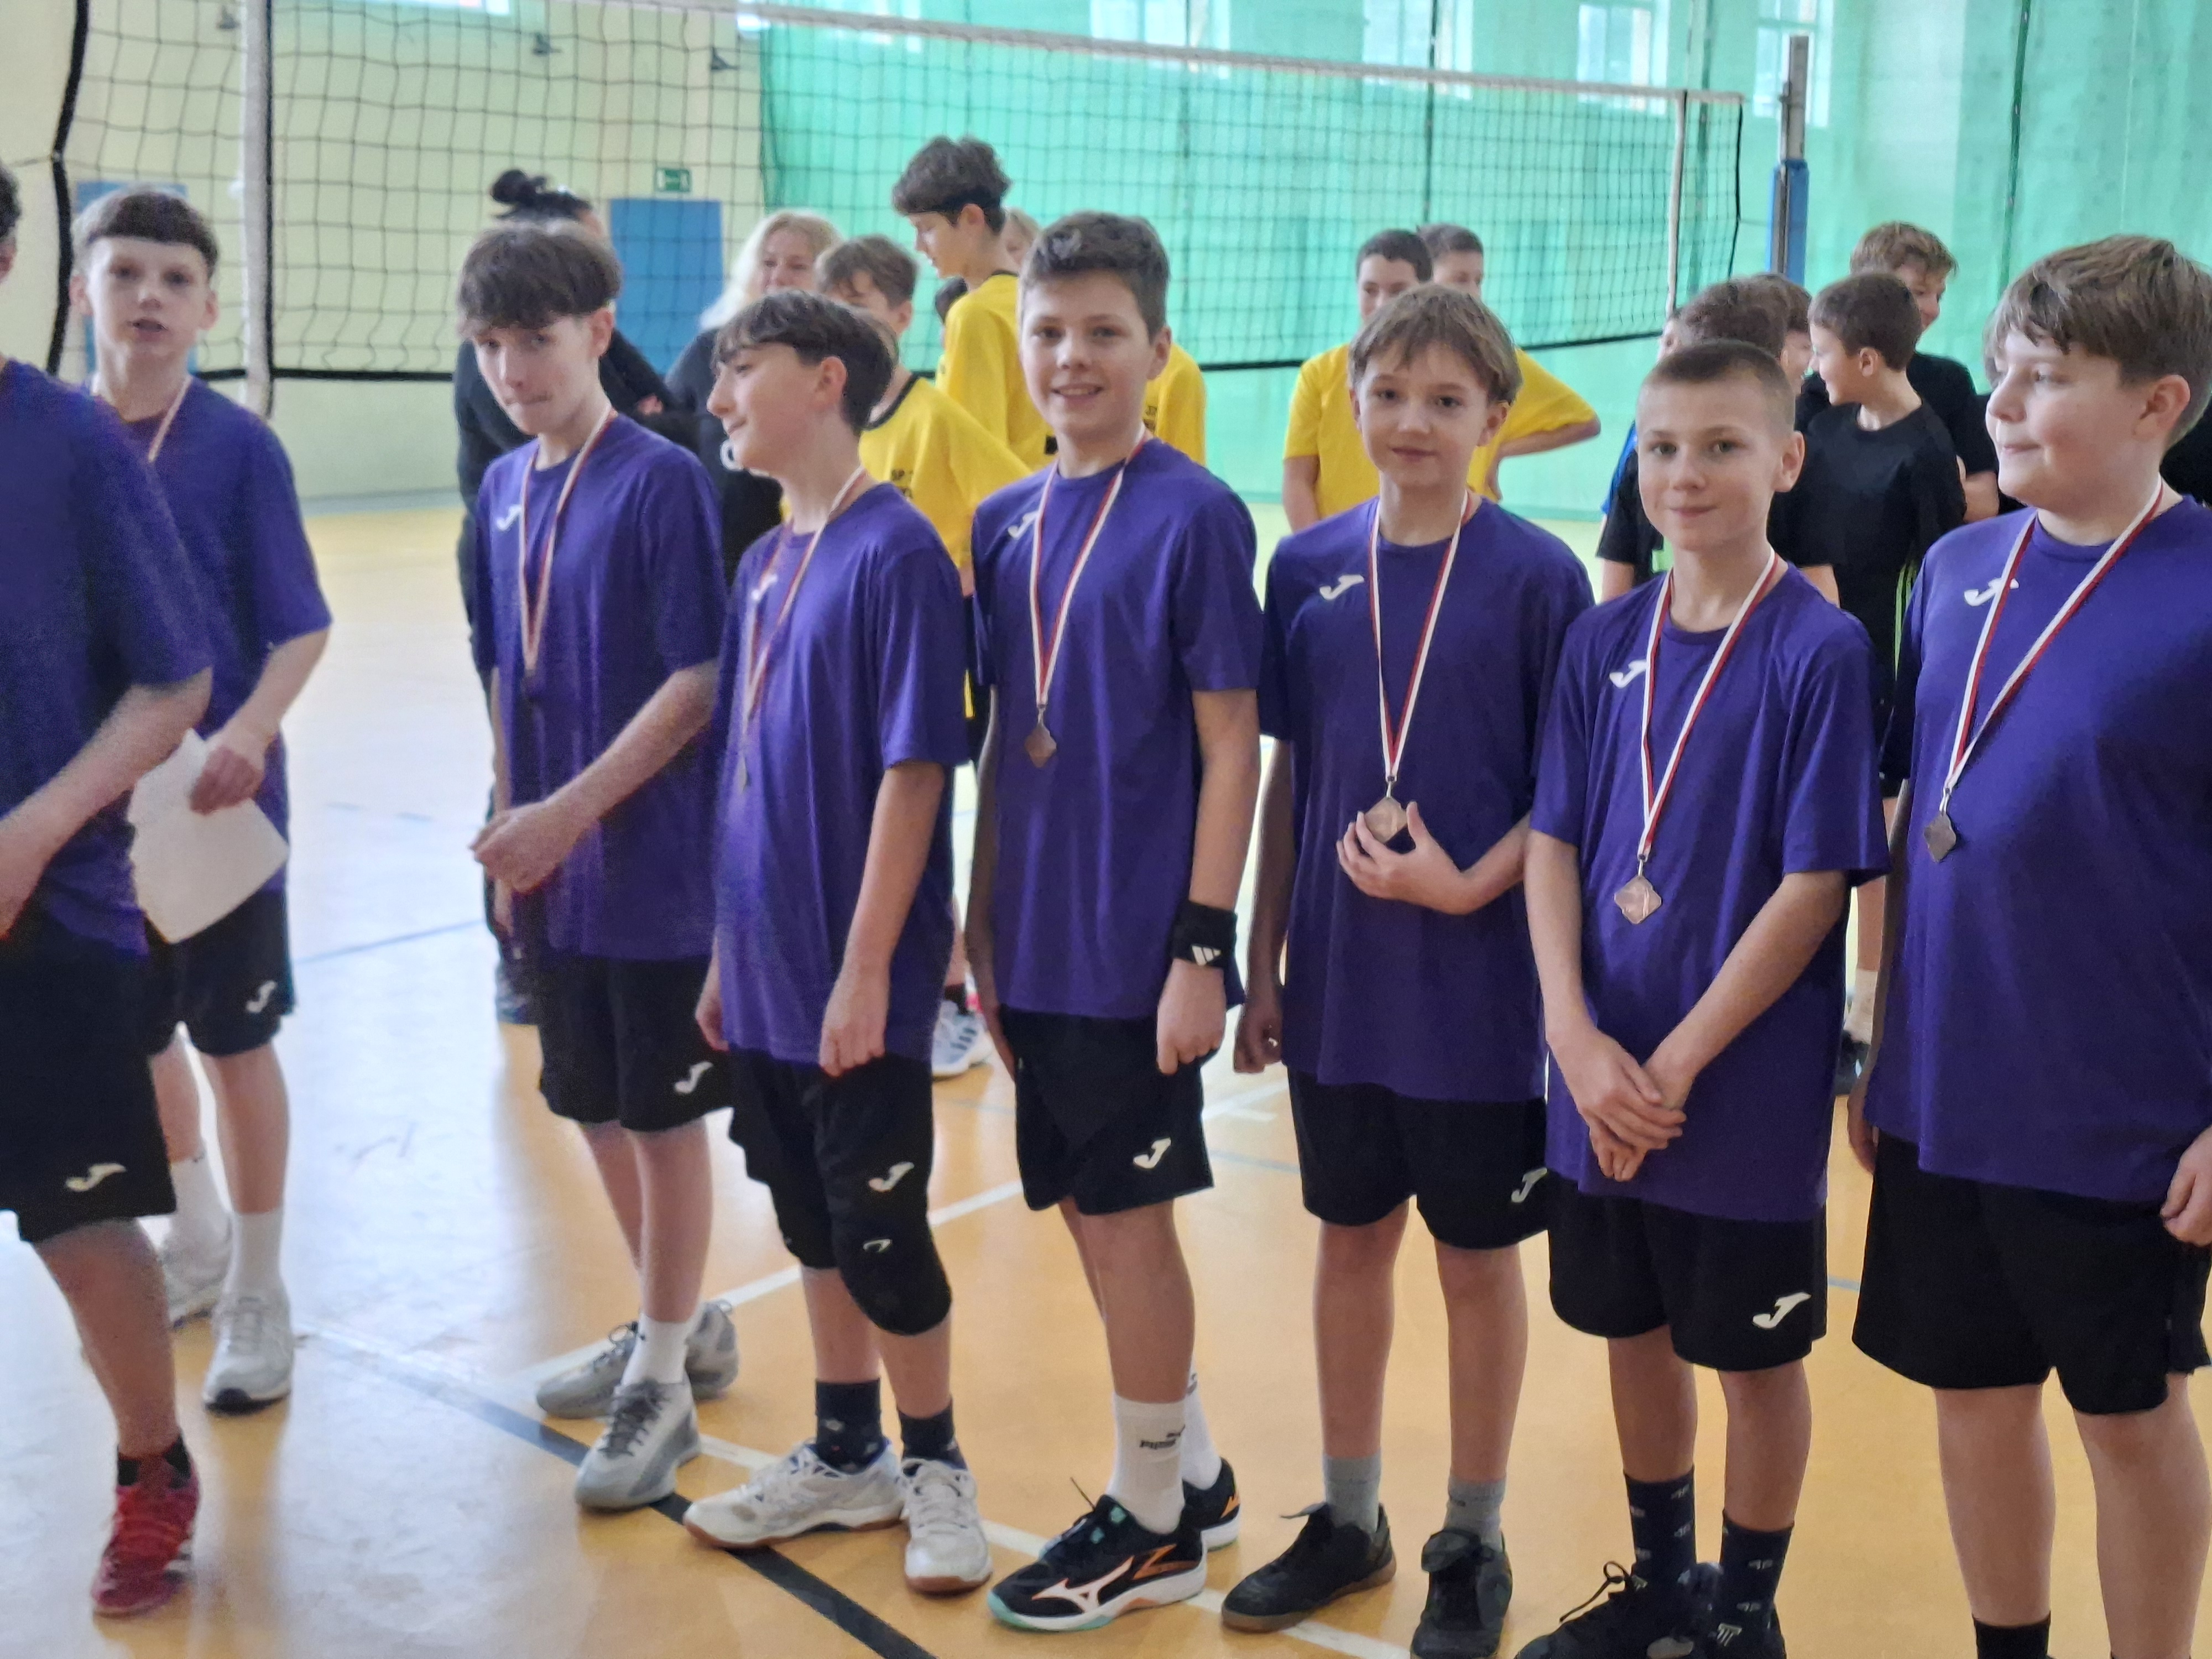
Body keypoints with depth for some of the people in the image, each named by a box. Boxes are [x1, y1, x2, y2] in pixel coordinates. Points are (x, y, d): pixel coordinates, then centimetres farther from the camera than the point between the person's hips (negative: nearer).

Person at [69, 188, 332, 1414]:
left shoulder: (239, 448, -11)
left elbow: (301, 629, -12)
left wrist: (250, 732, -29)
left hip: (216, 795, -4)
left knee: (234, 1039, 6)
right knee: (131, 1032, 17)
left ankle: (255, 1298, 21)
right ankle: (196, 1240, 41)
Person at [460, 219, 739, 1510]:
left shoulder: (662, 481, -13)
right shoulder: (504, 490, 7)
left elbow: (701, 684, -17)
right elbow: (507, 677, 13)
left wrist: (569, 813, -19)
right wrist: (511, 829, 9)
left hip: (655, 865, -7)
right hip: (551, 869, 7)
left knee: (665, 1117, 5)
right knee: (595, 1110, 16)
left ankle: (662, 1385, 18)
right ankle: (680, 1328, 35)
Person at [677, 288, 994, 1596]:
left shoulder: (895, 553, -14)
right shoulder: (766, 565, 9)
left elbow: (914, 773, -17)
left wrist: (866, 969, -18)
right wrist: (730, 951, 13)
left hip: (858, 982, -7)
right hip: (769, 973, 7)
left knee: (878, 1231, 3)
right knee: (813, 1223, 17)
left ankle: (936, 1470, 22)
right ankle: (845, 1458, 32)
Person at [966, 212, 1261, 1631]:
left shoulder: (1196, 515, -10)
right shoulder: (1005, 522, 7)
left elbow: (1233, 745, -12)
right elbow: (1005, 741, 11)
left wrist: (1204, 945, -15)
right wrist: (986, 927, 10)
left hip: (1138, 946, -6)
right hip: (1041, 944, 6)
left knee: (1124, 1217, 4)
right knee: (1094, 1215, 15)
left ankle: (1155, 1521, 23)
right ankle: (1194, 1476, 34)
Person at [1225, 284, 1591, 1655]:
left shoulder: (1539, 576, -8)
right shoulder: (1309, 569, 3)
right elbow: (1287, 776, 7)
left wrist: (1467, 885, -21)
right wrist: (1262, 962, 6)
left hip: (1482, 989, -3)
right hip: (1339, 982, 4)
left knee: (1479, 1259, 9)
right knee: (1351, 1239, 15)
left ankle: (1473, 1544, 26)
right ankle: (1348, 1520, 32)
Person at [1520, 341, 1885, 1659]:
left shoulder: (1821, 650, -12)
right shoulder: (1606, 642, 3)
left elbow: (1817, 886, -15)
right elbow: (1555, 845, 2)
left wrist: (1675, 1066, -16)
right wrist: (1576, 1034, -12)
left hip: (1748, 1090, -5)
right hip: (1603, 1087, 5)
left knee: (1756, 1355, 11)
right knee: (1636, 1333, 18)